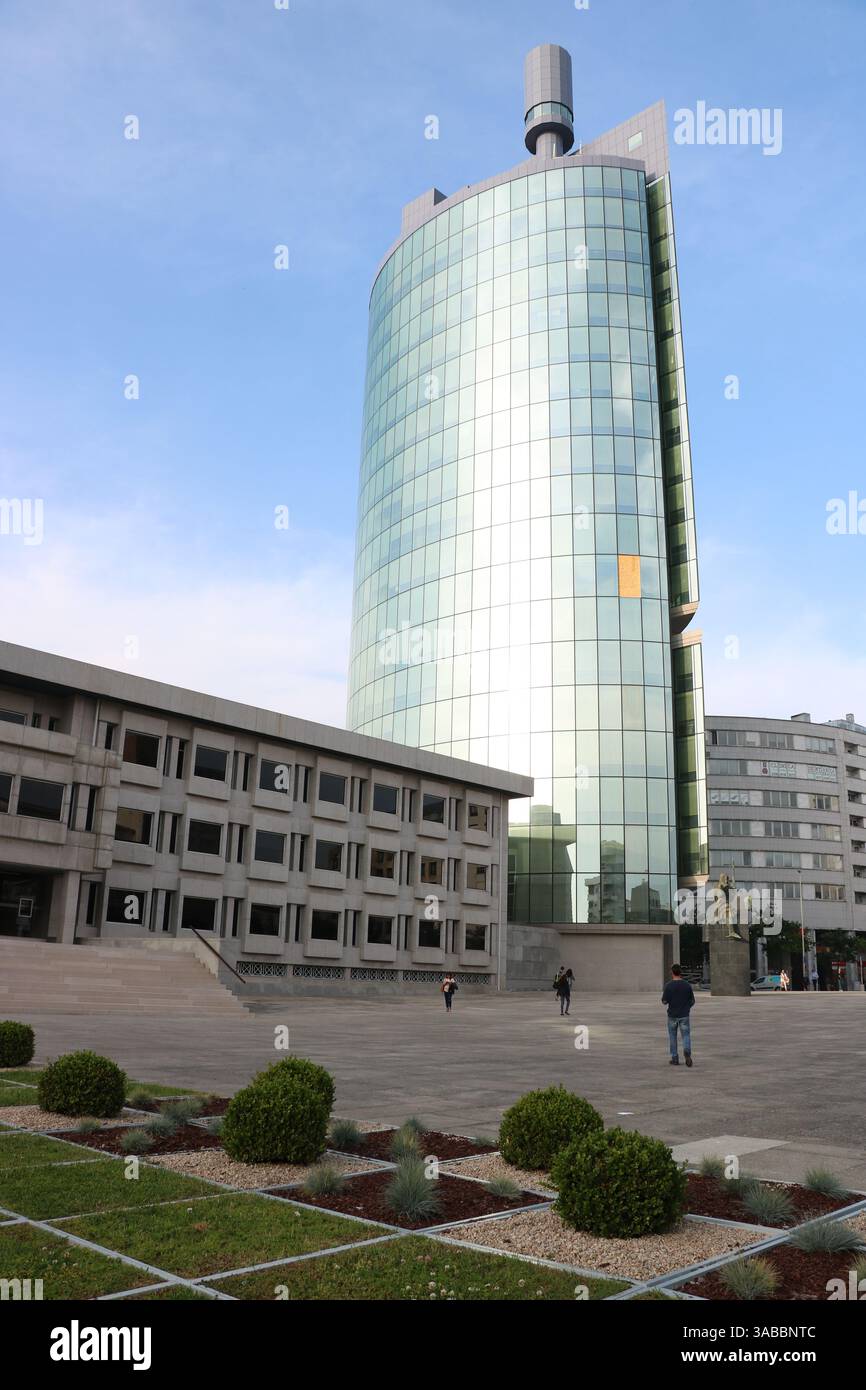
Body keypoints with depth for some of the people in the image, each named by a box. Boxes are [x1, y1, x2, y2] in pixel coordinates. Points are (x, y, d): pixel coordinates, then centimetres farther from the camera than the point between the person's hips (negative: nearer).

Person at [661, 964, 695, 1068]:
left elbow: (664, 1001, -11)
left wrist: (663, 999, 11)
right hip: (684, 1015, 1)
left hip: (672, 1015, -1)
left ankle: (675, 1059, 15)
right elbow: (692, 1001, 4)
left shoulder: (669, 985, -11)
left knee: (673, 1037, 13)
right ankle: (687, 1052, -23)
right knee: (686, 1035, 4)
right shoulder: (687, 985, -3)